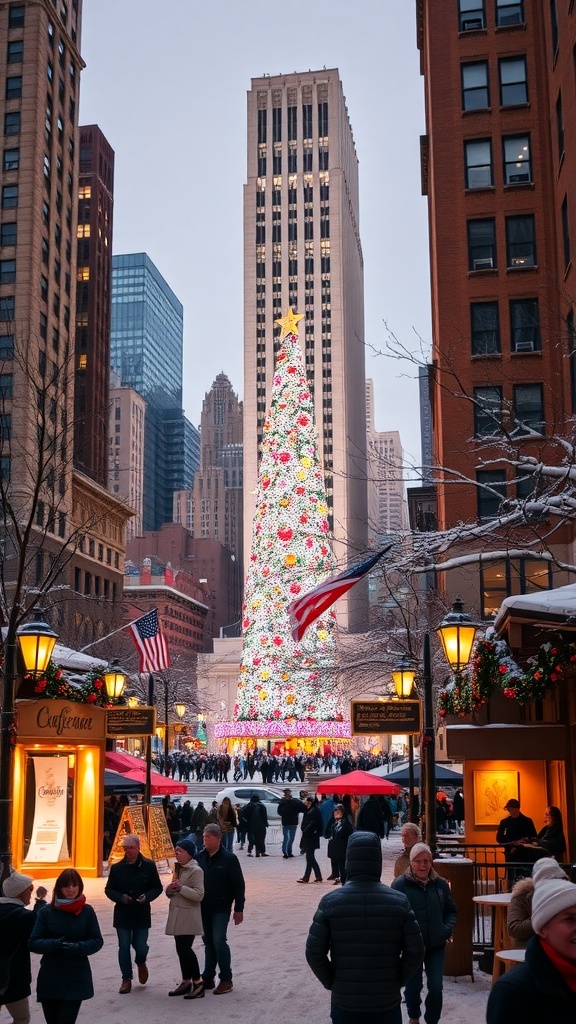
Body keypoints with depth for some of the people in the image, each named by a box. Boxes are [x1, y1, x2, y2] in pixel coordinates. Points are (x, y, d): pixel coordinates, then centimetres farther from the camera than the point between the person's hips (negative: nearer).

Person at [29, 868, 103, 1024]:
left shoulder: (87, 911, -2)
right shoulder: (46, 912, -2)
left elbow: (97, 941, -1)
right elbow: (34, 943, -2)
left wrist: (77, 947, -19)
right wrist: (54, 944, -21)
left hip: (77, 978, -1)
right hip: (50, 978, 1)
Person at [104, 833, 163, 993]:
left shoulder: (148, 866, -3)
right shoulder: (117, 868, 0)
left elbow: (157, 888, 2)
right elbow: (109, 890, 6)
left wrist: (147, 897, -17)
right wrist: (120, 897, -13)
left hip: (141, 913, -1)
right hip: (122, 913, 1)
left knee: (140, 946, 0)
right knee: (124, 947, 3)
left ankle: (141, 963, 35)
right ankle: (126, 979, 16)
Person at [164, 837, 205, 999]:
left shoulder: (196, 870, -13)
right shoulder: (178, 868, 13)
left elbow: (199, 895, -19)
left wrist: (181, 888, -24)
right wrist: (169, 889, -2)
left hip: (188, 915, -8)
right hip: (176, 914, 8)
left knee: (185, 948, -11)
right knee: (181, 948, 11)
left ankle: (198, 982, -1)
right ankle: (186, 981, 21)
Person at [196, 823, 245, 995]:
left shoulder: (229, 858, -11)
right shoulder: (200, 857, 2)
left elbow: (238, 885, -8)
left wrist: (239, 908, -10)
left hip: (221, 908, -5)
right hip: (204, 908, 5)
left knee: (218, 940, -9)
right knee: (208, 941, 12)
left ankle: (226, 979, 2)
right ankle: (207, 978, 21)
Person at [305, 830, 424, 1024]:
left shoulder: (330, 902, -10)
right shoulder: (399, 901, -7)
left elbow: (314, 952, -8)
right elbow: (415, 950, -5)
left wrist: (331, 983, 5)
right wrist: (398, 981, 7)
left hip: (344, 1000, 0)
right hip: (387, 1001, 1)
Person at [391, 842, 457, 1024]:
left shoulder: (440, 884, -1)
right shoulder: (400, 884, -13)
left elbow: (450, 911, 11)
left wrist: (447, 930, -3)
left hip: (436, 945, 2)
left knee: (436, 987, -1)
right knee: (413, 986, 13)